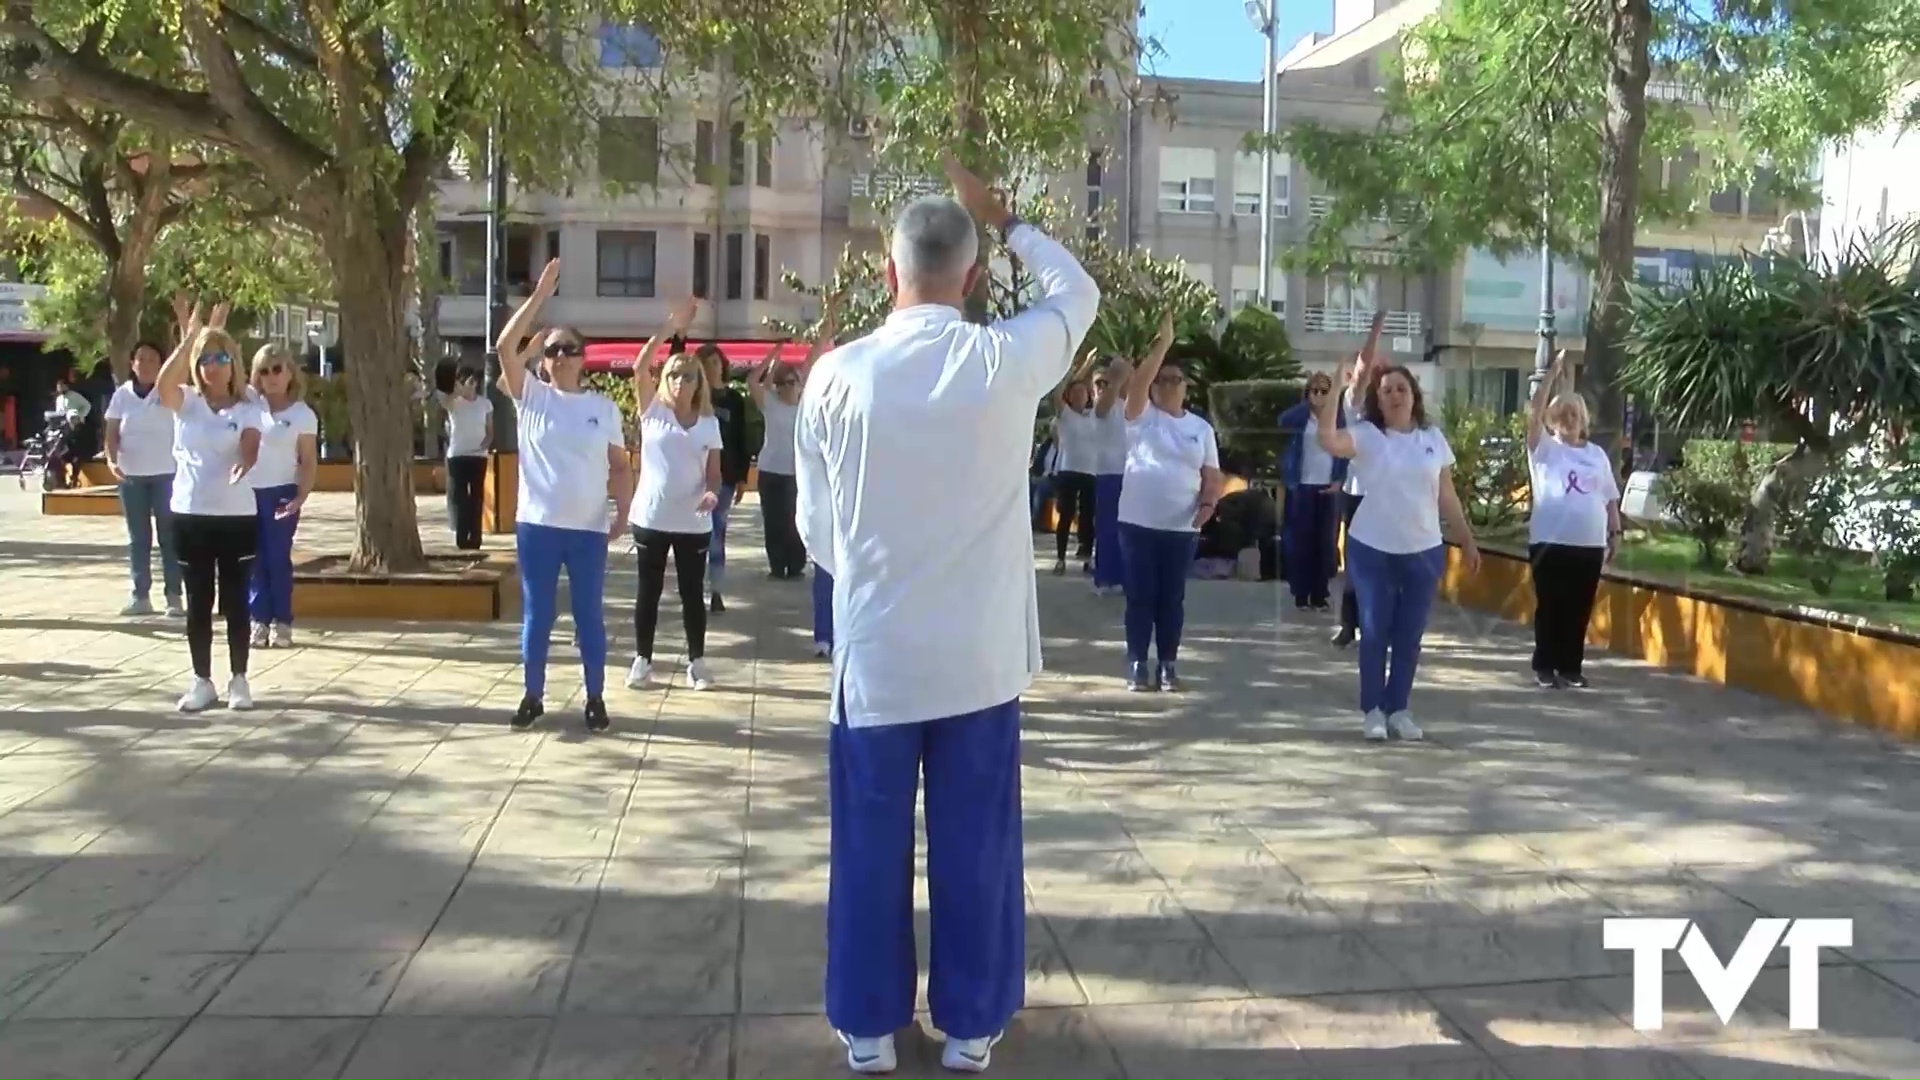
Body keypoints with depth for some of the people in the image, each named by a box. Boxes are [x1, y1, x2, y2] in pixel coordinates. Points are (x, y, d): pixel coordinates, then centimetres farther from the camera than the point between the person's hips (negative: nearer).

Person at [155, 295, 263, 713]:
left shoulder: (248, 409, 1)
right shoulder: (186, 403, 4)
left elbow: (250, 450, -15)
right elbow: (163, 383, -19)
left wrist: (242, 464, -39)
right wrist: (190, 335, -25)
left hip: (236, 515, -1)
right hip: (190, 514, 2)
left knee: (234, 601, 5)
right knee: (198, 603, 7)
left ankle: (238, 680, 15)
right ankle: (202, 682, 17)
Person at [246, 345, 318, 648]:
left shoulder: (303, 414, -4)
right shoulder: (250, 401, 5)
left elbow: (309, 461, -5)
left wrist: (301, 497, -14)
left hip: (280, 493, -3)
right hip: (246, 491, 3)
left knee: (278, 559, 1)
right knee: (254, 560, 7)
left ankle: (282, 622, 9)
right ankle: (259, 620, 13)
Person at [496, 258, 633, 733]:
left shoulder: (604, 408, 4)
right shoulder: (532, 397, 2)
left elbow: (621, 466, 7)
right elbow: (504, 346, -11)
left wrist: (622, 514, -5)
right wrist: (540, 295, -13)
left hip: (588, 528, 0)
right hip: (537, 524, 0)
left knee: (589, 615, 8)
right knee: (536, 615, 8)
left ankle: (595, 698, 17)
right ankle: (533, 696, 21)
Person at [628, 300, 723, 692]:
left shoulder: (709, 422, 5)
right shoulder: (653, 410, 0)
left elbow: (714, 472, 6)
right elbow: (639, 367, -13)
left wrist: (713, 494, -16)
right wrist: (670, 328, -17)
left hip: (693, 523, 1)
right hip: (651, 518, -1)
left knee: (693, 593, 8)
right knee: (648, 590, 7)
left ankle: (696, 663, 17)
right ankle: (642, 661, 17)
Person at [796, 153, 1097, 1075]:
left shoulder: (838, 374, -8)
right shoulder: (1008, 360, -9)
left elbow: (815, 525, 1)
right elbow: (1078, 292, 14)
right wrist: (1003, 219, 24)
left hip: (874, 652, 0)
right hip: (980, 653, 0)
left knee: (871, 844, 12)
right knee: (976, 844, 12)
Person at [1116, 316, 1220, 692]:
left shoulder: (1201, 427, 9)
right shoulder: (1141, 417, 0)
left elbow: (1212, 474, 7)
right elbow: (1137, 382, -18)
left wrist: (1207, 503, -12)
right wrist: (1163, 343, -23)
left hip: (1182, 527, 2)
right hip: (1138, 523, -2)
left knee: (1172, 598, 7)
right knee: (1140, 596, 1)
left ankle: (1168, 665, 15)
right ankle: (1137, 665, 9)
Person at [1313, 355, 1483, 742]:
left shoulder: (1433, 438, 5)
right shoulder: (1366, 435, -5)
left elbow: (1446, 495, 10)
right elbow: (1327, 439, -26)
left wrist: (1467, 540, 10)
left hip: (1424, 551, 3)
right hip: (1372, 549, -3)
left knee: (1409, 635, 8)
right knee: (1375, 631, 2)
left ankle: (1398, 709, 19)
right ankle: (1372, 709, 13)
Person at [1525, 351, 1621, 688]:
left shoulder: (1597, 454, 13)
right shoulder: (1544, 448, 2)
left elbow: (1611, 498, 16)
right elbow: (1534, 412, -13)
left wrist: (1615, 533, 10)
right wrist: (1554, 374, -15)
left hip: (1589, 544, 3)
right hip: (1550, 542, -3)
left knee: (1579, 610, 7)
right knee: (1549, 607, 2)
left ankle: (1571, 666, 18)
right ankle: (1544, 666, 12)